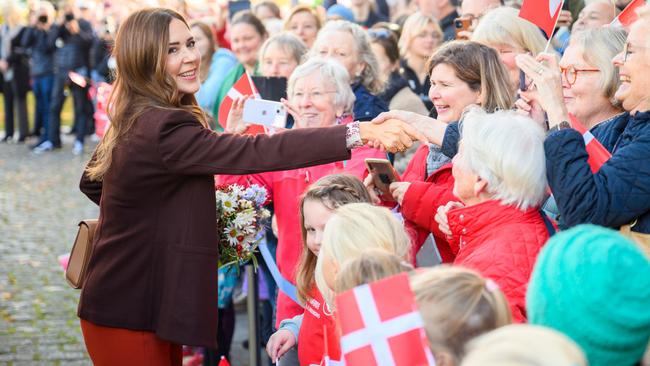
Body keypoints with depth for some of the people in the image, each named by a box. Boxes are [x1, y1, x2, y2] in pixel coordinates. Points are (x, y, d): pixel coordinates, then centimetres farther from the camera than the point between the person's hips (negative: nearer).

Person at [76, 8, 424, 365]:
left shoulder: (133, 121, 8)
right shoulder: (163, 130, -24)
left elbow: (91, 181, 23)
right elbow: (258, 152, -32)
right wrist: (360, 132, -36)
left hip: (129, 303, 10)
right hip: (132, 316, -10)